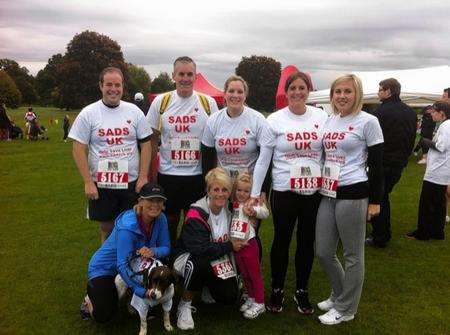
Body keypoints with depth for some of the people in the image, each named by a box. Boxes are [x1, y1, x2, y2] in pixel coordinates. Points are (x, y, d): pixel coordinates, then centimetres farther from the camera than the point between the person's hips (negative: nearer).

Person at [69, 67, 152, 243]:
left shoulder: (134, 111, 2)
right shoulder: (88, 113, -3)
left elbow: (146, 144, 3)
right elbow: (79, 149, -4)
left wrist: (143, 177, -4)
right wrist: (88, 182, -9)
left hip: (131, 183, 1)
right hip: (101, 184, -1)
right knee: (107, 227, 13)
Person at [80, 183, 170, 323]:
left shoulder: (160, 219, -15)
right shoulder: (127, 227, -34)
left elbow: (166, 248, -9)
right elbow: (122, 265, -35)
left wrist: (153, 252, -33)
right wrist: (143, 292, -40)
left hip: (133, 264, 6)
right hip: (104, 268, -6)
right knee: (103, 316, -20)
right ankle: (90, 298, 15)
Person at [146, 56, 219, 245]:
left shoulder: (208, 103, 0)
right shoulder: (161, 102, 0)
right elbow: (152, 140, 6)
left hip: (198, 175, 0)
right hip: (167, 175, 0)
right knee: (169, 222, 13)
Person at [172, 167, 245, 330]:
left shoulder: (229, 208, -6)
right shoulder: (196, 214, -25)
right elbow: (200, 249, -33)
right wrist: (229, 246, -24)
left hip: (217, 259, 6)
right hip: (188, 257, -5)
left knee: (229, 297, -11)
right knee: (198, 264, -40)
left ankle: (208, 284, 25)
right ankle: (185, 305, -12)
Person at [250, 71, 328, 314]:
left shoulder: (321, 117, 2)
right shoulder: (275, 120, -5)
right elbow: (263, 159, -4)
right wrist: (254, 193, -5)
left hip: (314, 191, 2)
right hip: (284, 192, -2)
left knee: (307, 242, 13)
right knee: (281, 241, 11)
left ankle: (302, 291, 31)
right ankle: (277, 290, 29)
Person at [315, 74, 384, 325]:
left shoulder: (368, 122, -7)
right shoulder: (330, 120, 11)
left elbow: (377, 164, -7)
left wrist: (375, 201, -7)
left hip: (353, 195, -6)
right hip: (328, 194, 7)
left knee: (352, 255, 7)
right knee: (323, 252, 12)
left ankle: (345, 309, 23)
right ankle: (339, 295, 36)